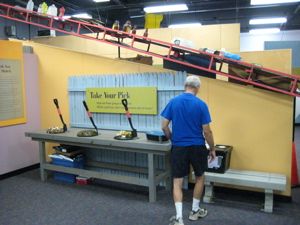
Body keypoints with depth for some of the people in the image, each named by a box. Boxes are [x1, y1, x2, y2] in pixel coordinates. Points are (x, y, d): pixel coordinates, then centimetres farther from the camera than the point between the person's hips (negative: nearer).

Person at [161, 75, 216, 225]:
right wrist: (212, 149, 6)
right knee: (200, 178, 20)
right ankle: (195, 211, 30)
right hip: (197, 147, -1)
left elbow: (164, 126, -2)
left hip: (178, 147, 1)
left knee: (177, 182, 5)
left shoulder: (173, 102, -2)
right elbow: (207, 131, -8)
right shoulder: (201, 104, -8)